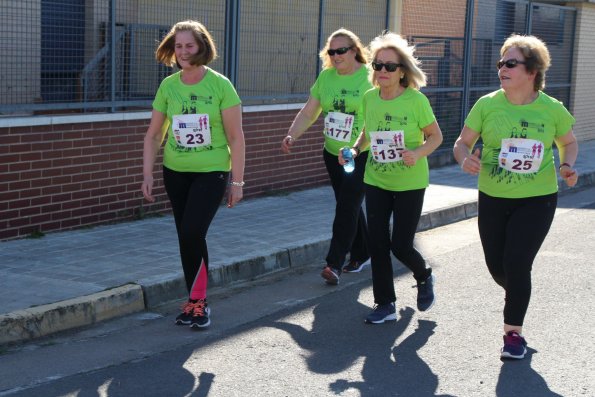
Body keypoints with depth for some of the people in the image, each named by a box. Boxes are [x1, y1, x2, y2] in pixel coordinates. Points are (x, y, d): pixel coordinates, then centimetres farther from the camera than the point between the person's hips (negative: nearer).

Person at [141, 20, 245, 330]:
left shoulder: (220, 85, -9)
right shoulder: (168, 86, 0)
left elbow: (235, 137, -6)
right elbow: (154, 135, 6)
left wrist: (237, 181, -7)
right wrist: (147, 176, -1)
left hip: (211, 172, -4)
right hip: (176, 173, 4)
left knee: (192, 232, -18)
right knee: (186, 238, 9)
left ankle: (197, 301, -1)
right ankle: (196, 301, 24)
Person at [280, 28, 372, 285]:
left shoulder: (370, 77, -12)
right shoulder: (326, 77, 4)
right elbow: (308, 112, 5)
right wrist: (291, 136, -12)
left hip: (362, 155, -6)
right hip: (333, 153, 6)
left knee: (347, 207, -10)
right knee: (348, 206, 15)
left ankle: (335, 263, -8)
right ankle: (361, 254, 31)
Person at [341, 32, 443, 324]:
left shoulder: (415, 100, -15)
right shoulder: (369, 98, -2)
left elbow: (435, 137, -6)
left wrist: (417, 153, -25)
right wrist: (355, 149, -4)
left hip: (410, 183, -4)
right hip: (376, 181, 4)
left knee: (401, 246, -2)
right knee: (377, 244, 3)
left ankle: (424, 277, 32)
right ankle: (385, 304, 17)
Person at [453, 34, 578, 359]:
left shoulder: (552, 109, -7)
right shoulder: (487, 104, -7)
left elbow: (569, 142, 10)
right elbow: (463, 143, -1)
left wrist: (567, 165, -10)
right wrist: (465, 158, -23)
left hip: (537, 200, -2)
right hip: (493, 198, 2)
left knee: (516, 263, -10)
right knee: (496, 266, 10)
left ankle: (513, 332, 8)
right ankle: (517, 297, 46)